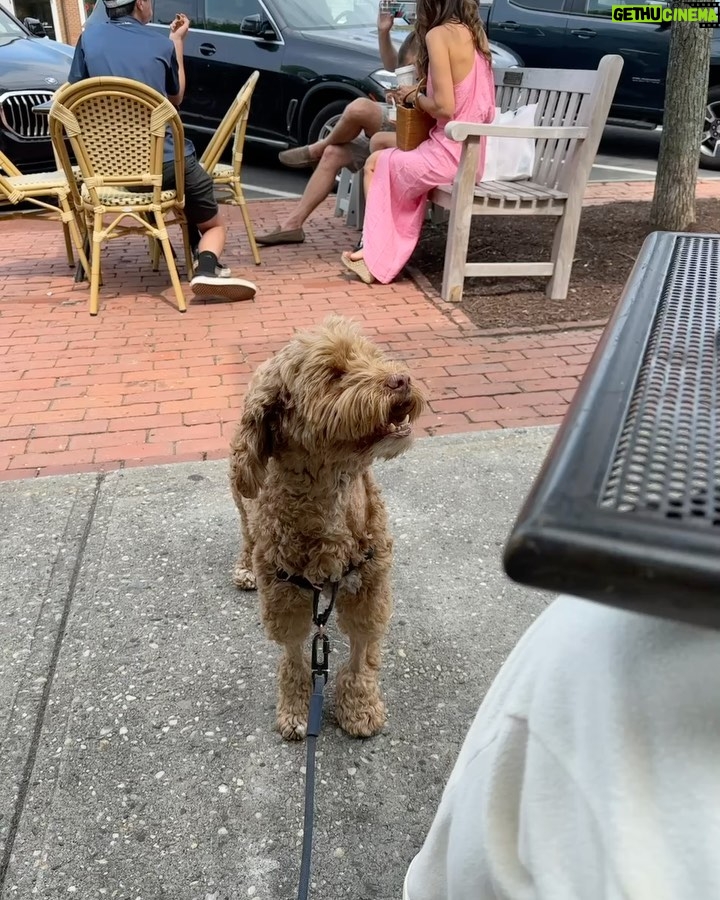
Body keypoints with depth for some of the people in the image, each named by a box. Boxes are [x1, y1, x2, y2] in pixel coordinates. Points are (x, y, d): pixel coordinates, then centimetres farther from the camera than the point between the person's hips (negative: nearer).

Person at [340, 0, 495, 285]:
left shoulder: (439, 34, -12)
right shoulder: (476, 33, 12)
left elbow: (444, 108, -19)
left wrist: (414, 96, -1)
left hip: (450, 155, -8)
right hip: (471, 153, 8)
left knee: (375, 164, 14)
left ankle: (375, 255, 17)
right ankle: (381, 255, 18)